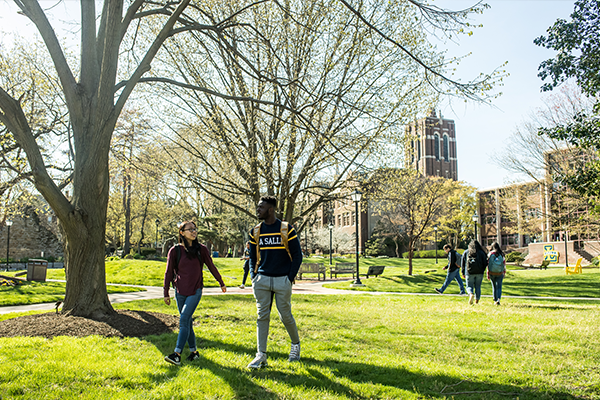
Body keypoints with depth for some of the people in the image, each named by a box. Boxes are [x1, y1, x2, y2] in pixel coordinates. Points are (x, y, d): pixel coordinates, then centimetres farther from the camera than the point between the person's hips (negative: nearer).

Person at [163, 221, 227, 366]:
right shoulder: (175, 250, 0)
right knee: (187, 322, 7)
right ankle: (193, 351, 21)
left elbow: (211, 267, 12)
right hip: (180, 292, 2)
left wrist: (221, 283, 21)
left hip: (195, 291, -2)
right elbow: (169, 273, 4)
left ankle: (177, 354, -15)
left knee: (184, 319, -13)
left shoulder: (201, 249, 1)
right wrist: (166, 293, 4)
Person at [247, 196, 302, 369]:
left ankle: (296, 345, 29)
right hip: (262, 280, 3)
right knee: (262, 316, 1)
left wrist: (290, 278, -7)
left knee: (285, 316, 5)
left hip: (282, 280, -3)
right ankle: (261, 355, 5)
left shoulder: (287, 229, -3)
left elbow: (297, 255, -1)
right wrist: (253, 277, 5)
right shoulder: (256, 232, 8)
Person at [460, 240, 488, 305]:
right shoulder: (481, 252, 5)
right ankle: (477, 301, 10)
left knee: (469, 287, 6)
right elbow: (485, 263, 2)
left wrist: (463, 273, 15)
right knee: (478, 287, 11)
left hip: (469, 273, -1)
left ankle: (471, 294, -25)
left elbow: (462, 263, 7)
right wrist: (482, 271, 14)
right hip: (479, 273, 1)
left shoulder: (466, 252, 7)